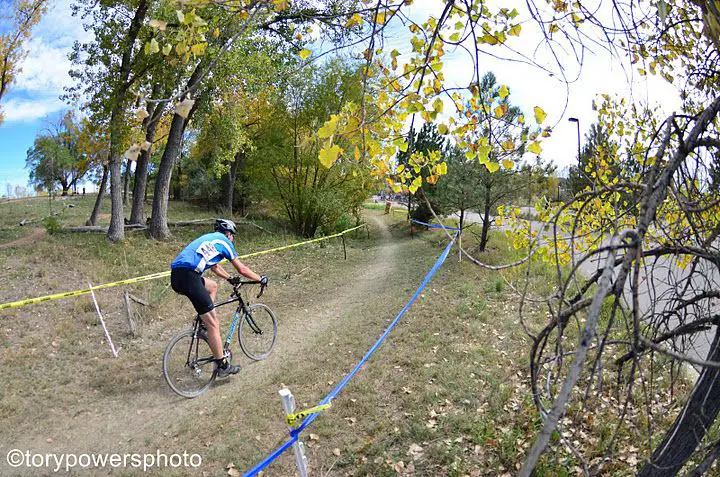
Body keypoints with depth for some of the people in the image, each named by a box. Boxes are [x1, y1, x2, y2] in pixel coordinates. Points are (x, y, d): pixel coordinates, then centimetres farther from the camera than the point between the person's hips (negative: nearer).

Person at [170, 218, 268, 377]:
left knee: (212, 286, 33)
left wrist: (230, 278, 53)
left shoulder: (209, 237, 30)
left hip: (175, 275, 9)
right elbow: (242, 270, 12)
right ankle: (222, 365, 4)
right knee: (213, 324, -2)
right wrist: (261, 279, 26)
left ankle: (205, 323, 25)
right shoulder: (224, 241, 9)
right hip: (189, 276, -8)